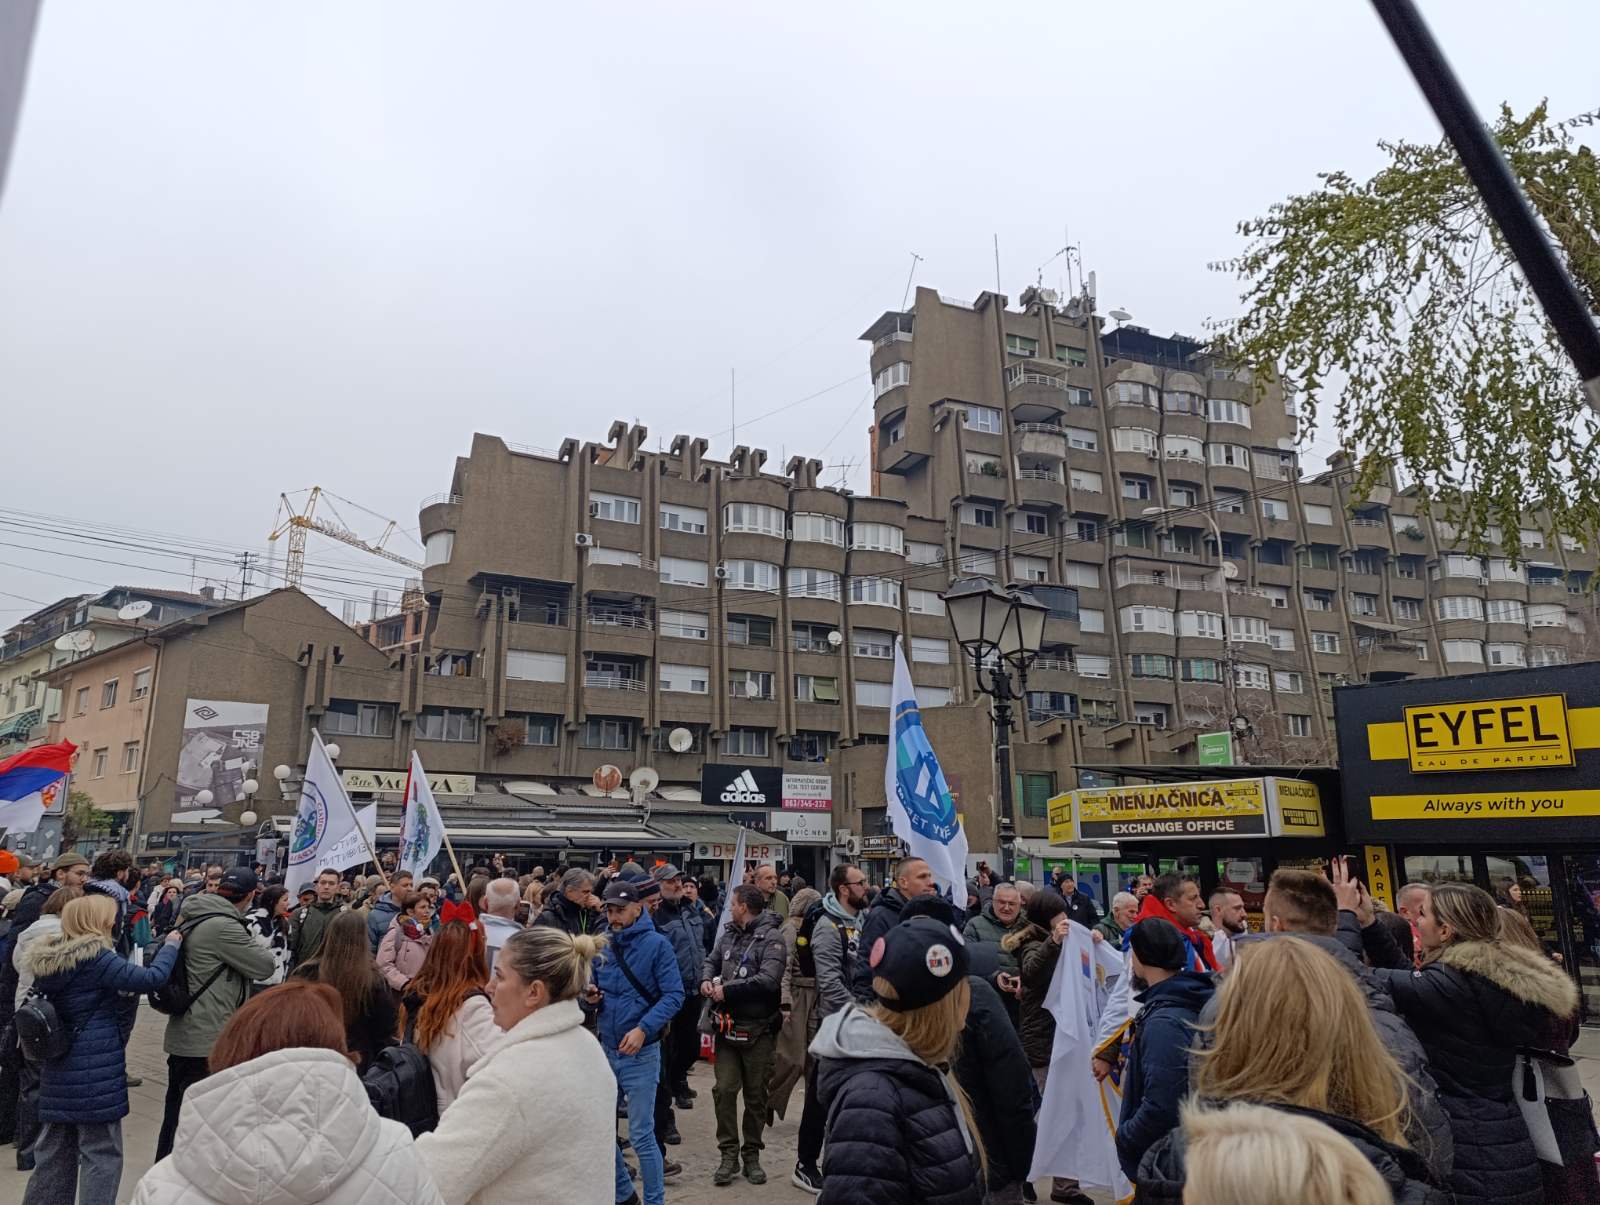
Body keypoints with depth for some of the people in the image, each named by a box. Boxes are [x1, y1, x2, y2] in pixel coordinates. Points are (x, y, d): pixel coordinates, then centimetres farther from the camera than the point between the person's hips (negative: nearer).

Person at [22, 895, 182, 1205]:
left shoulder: (45, 959, 6)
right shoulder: (95, 958, -17)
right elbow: (151, 978, -21)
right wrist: (170, 945, -7)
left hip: (56, 1067, 8)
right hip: (96, 1068, -8)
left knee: (53, 1151, 18)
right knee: (101, 1151, 3)